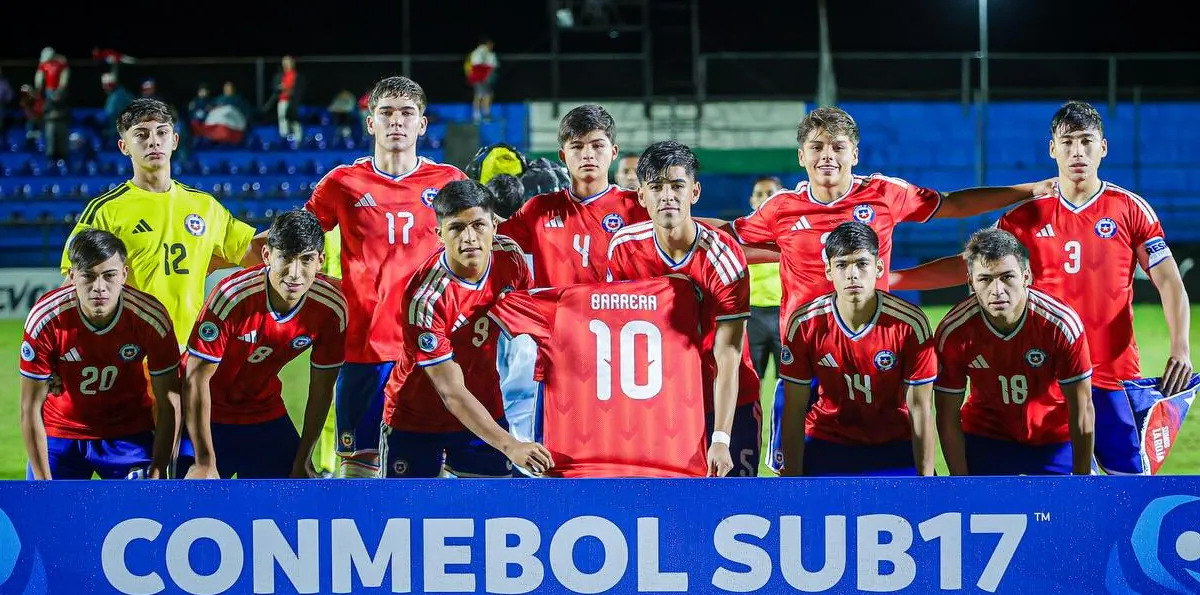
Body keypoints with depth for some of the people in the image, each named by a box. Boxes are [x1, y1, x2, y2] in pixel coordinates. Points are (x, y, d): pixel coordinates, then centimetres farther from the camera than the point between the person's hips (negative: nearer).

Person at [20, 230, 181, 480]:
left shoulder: (152, 318, -23)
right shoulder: (45, 319, -23)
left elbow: (169, 406, -14)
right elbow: (31, 409, -15)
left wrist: (156, 475, -19)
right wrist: (44, 485, -16)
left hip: (130, 434, 0)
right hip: (60, 433, 0)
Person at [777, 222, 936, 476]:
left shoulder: (910, 324, -17)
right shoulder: (803, 324, -13)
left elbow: (920, 409, -11)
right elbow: (794, 411, -7)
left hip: (896, 446, -1)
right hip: (827, 443, 1)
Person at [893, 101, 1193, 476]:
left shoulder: (1131, 209, 1)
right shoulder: (1028, 215, 6)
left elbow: (1169, 282, 0)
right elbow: (968, 266, 8)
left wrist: (1181, 349, -15)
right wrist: (888, 279, 0)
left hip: (1115, 374, -2)